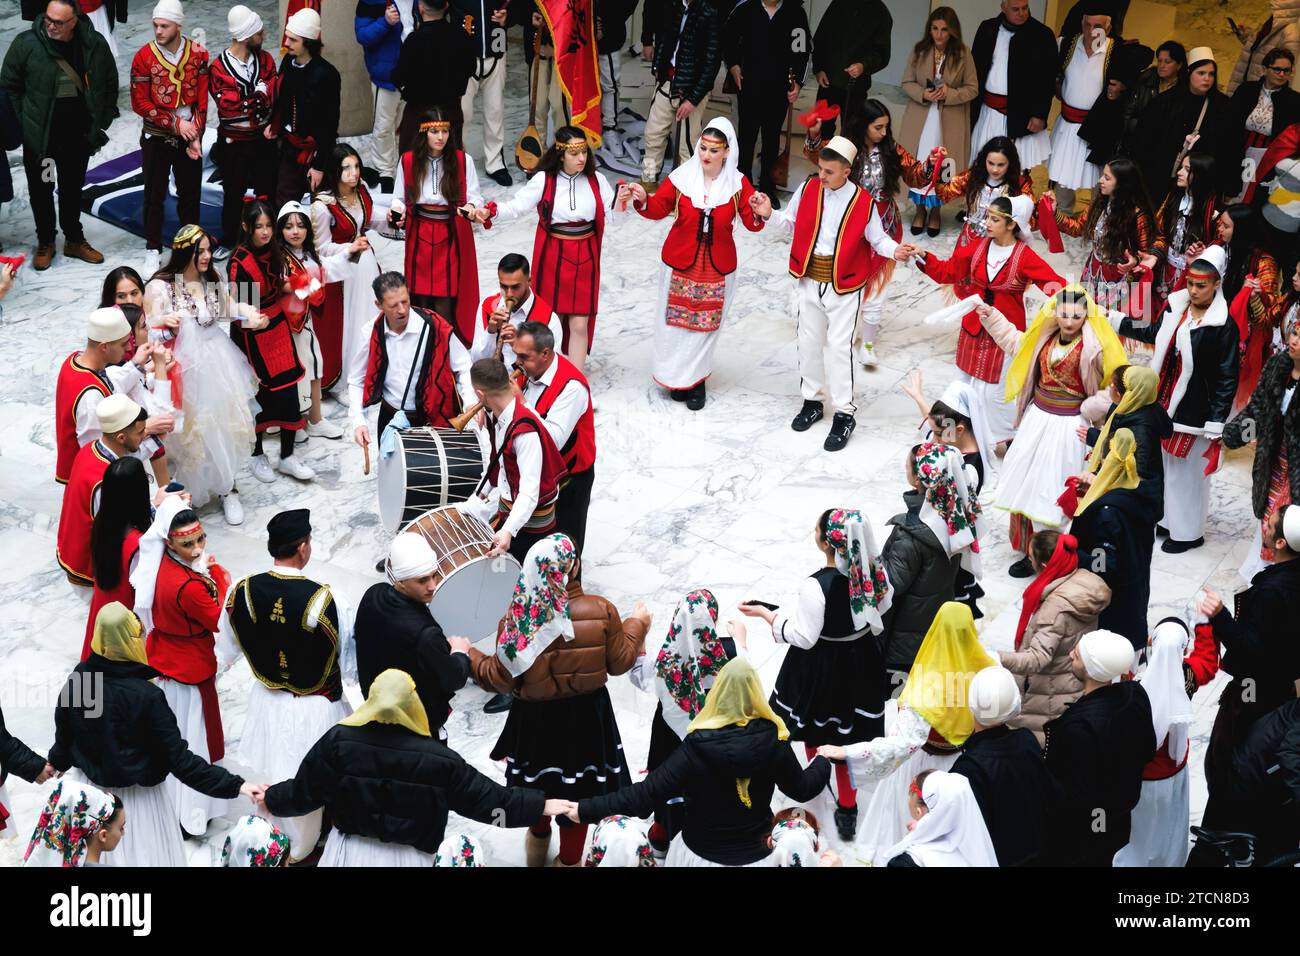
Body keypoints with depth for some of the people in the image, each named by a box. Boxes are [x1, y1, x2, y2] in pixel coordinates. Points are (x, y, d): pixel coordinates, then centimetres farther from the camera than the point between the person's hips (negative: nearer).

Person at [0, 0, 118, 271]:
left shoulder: (95, 45, -8)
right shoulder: (26, 44, -15)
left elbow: (110, 86, 5)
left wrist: (100, 124, 3)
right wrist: (24, 121, -7)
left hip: (78, 134, 2)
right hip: (38, 135, -2)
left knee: (73, 189, 18)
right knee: (40, 190, 11)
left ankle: (75, 240, 34)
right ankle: (45, 243, 27)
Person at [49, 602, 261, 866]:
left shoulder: (77, 679, -14)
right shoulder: (147, 696, -27)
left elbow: (64, 733, 4)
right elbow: (178, 758, -25)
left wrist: (58, 762, 26)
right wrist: (234, 785, -23)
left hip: (86, 785, 4)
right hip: (136, 795, -4)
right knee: (138, 854, 16)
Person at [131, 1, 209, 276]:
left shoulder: (199, 54, -6)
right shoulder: (144, 57, -11)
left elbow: (202, 99, -3)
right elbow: (139, 102, -11)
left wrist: (196, 137, -9)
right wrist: (176, 123, -17)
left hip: (189, 137, 1)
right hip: (156, 138, -1)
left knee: (190, 194, 9)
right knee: (155, 195, 6)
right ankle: (153, 250, 16)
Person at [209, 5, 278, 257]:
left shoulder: (264, 59, -1)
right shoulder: (218, 68, -13)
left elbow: (275, 93, -6)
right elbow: (228, 107, -21)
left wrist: (273, 123, -23)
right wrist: (261, 93, -21)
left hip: (263, 140, 3)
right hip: (234, 144, -3)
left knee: (268, 192, 9)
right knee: (233, 195, 12)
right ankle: (228, 242, 29)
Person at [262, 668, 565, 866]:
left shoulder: (338, 741, -15)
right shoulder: (440, 760, -16)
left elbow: (303, 794, -4)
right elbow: (488, 798, -8)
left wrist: (271, 799, 18)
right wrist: (541, 805, 5)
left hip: (352, 851, 1)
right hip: (408, 857, -1)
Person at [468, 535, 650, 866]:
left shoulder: (517, 620, -22)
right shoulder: (602, 611, -21)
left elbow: (500, 679, -13)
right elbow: (619, 663, -7)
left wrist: (470, 656, 5)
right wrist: (637, 624, 10)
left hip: (534, 717, 1)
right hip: (587, 716, 0)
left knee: (539, 777, 26)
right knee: (578, 789, 19)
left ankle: (538, 841, 51)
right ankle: (569, 860, 37)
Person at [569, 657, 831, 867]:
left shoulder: (697, 746, -20)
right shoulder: (772, 740, -14)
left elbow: (647, 793, -21)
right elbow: (802, 789, 1)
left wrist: (586, 810, -15)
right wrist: (825, 761, 21)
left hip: (700, 854, -3)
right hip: (755, 856, 3)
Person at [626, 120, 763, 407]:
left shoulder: (738, 183, -7)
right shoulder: (682, 177, -8)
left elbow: (751, 223, -9)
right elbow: (659, 208, -3)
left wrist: (758, 213, -31)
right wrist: (643, 201, -23)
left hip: (718, 267, 0)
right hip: (679, 263, 0)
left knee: (705, 323, 9)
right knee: (676, 321, 8)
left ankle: (695, 380, 21)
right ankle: (675, 376, 24)